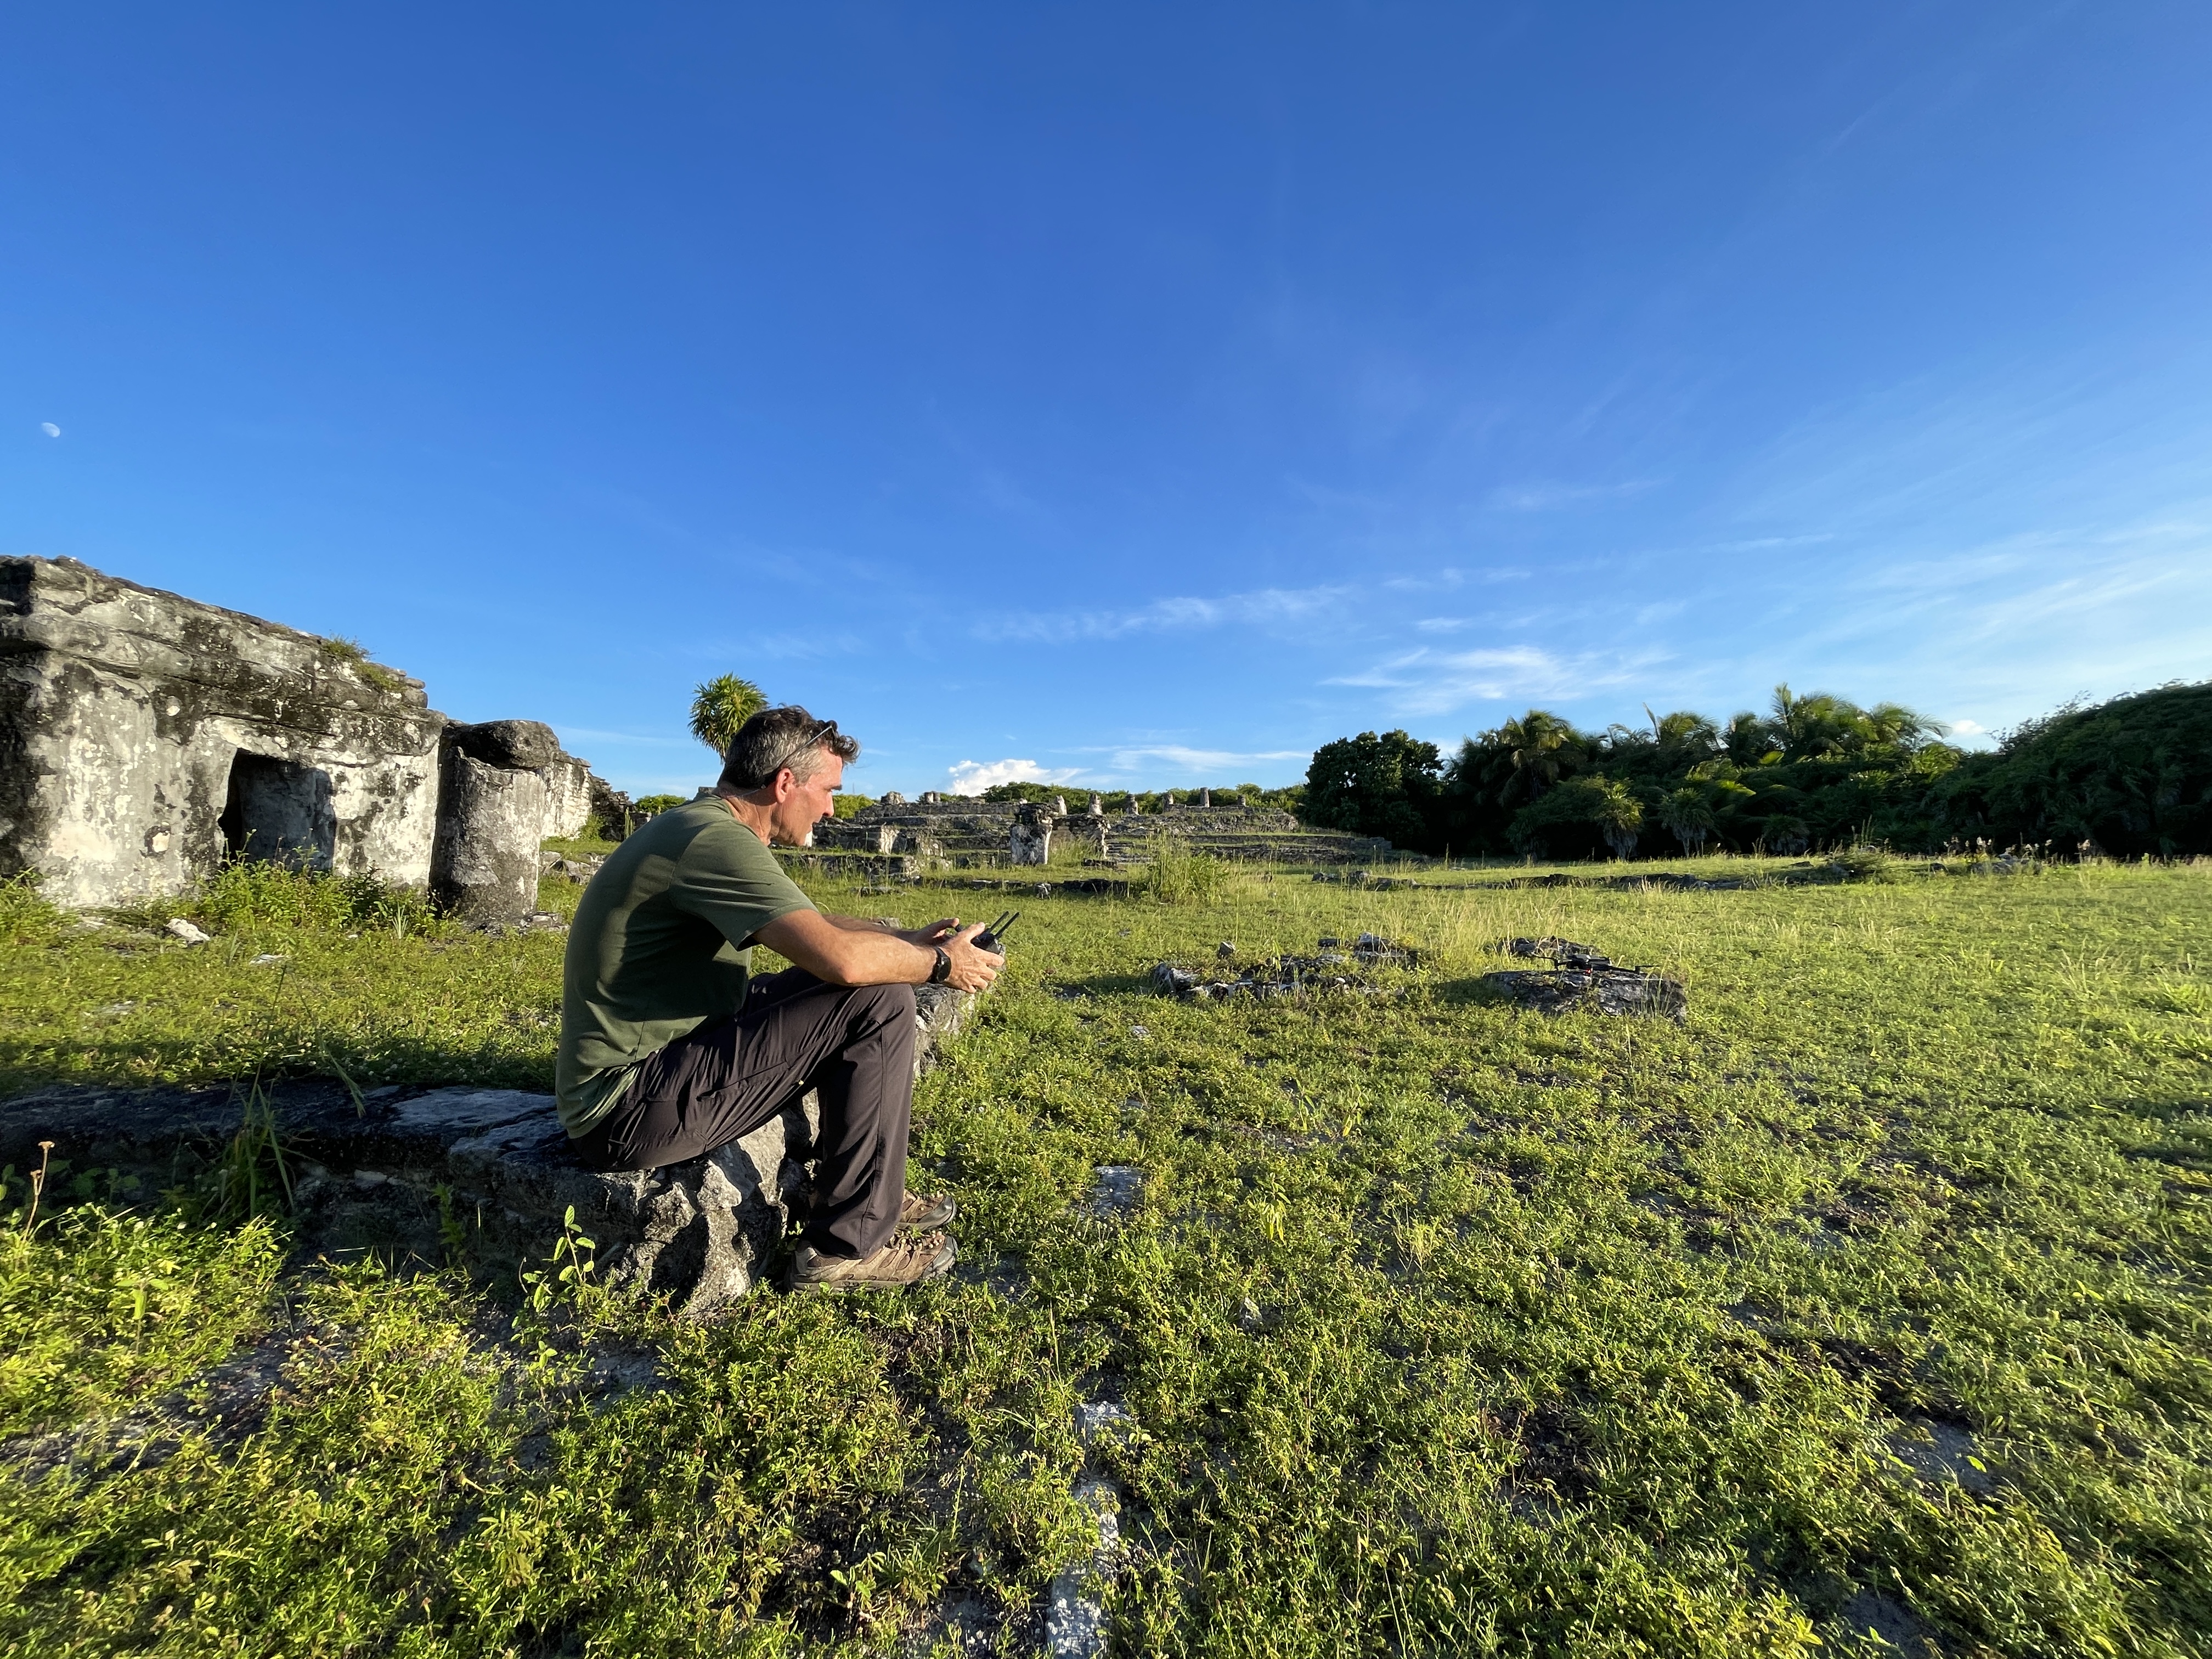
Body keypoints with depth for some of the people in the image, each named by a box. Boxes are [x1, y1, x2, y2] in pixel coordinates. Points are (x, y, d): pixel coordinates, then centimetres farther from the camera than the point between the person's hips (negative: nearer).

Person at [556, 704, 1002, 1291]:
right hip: (629, 1109, -10)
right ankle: (851, 1244, -3)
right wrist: (941, 964, -14)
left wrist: (910, 938, 11)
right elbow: (841, 957, -32)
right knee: (880, 1000, -18)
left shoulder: (703, 827, 10)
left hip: (656, 1060, 10)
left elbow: (814, 925, 20)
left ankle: (876, 1190, 20)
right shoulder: (717, 839, -23)